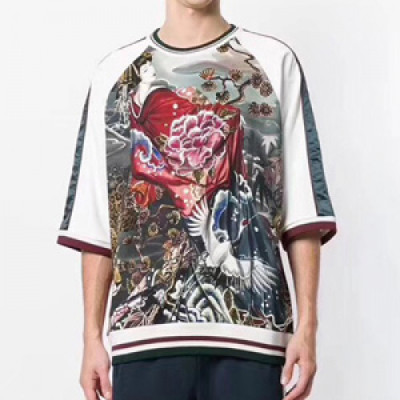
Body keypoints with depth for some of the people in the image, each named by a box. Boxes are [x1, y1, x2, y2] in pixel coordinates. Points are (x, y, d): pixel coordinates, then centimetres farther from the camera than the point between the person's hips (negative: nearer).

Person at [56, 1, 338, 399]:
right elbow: (96, 222, 11)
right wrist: (92, 336, 5)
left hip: (250, 327, -1)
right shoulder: (115, 73, 13)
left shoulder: (274, 61, 9)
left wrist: (307, 324, -4)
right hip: (146, 328, 1)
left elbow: (303, 208, 4)